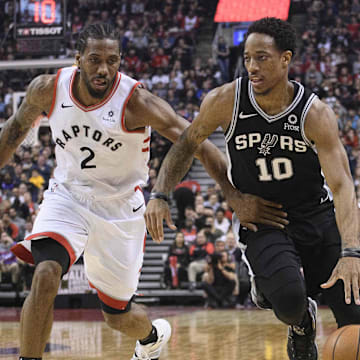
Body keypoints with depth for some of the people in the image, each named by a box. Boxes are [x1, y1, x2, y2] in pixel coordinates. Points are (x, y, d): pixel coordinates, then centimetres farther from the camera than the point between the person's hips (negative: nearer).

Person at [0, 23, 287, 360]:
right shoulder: (48, 89, -15)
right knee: (45, 276, -28)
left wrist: (240, 198, -31)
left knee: (117, 315, 11)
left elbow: (199, 146, -24)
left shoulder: (136, 102, -24)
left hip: (120, 207, -1)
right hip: (67, 196, 2)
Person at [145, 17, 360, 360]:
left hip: (317, 215, 1)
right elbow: (187, 143, 6)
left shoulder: (315, 114, -19)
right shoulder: (225, 101, -14)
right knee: (289, 300, -30)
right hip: (263, 225, 0)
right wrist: (160, 195, -8)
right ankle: (301, 323, 8)